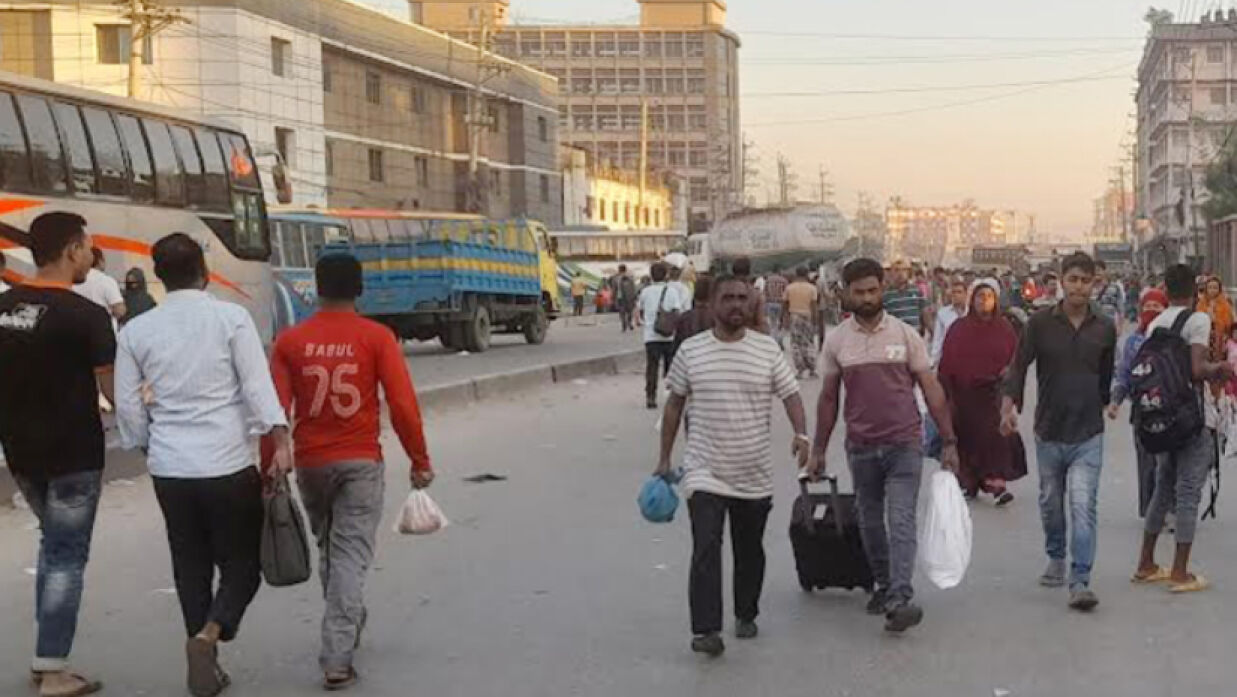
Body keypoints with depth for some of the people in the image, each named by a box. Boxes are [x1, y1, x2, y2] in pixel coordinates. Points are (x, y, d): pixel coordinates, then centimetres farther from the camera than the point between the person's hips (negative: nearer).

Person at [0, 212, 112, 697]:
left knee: (53, 540, 23)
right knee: (67, 555, 2)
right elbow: (112, 389, -13)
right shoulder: (86, 315, -16)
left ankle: (46, 655, 22)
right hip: (72, 452, -7)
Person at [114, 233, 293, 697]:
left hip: (168, 467, 3)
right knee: (242, 563, 8)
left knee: (191, 567, 14)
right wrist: (280, 439, -14)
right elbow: (258, 386, -12)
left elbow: (128, 407, 7)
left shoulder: (136, 331, 4)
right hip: (228, 464, -3)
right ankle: (211, 631, -17)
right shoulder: (231, 318, -4)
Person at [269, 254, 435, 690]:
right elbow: (403, 404, -10)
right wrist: (420, 461, 0)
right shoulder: (377, 338, -6)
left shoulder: (290, 342, -1)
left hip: (310, 464, 3)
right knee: (351, 555, -1)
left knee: (328, 549, 22)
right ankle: (337, 660, -8)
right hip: (360, 462, -2)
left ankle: (347, 625, 40)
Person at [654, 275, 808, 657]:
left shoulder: (768, 349, 0)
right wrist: (664, 458, 8)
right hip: (705, 473, -1)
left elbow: (790, 395, -2)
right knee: (705, 548, -13)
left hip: (755, 476, 2)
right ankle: (705, 629, -13)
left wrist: (801, 433, -21)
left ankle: (746, 615, 33)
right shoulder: (690, 350, 0)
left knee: (750, 550, 14)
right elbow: (675, 404, 8)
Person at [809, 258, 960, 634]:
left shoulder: (906, 335, -1)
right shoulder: (836, 341, 4)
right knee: (870, 523, 13)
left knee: (901, 521, -12)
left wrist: (949, 441, -1)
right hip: (861, 447, 3)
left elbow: (931, 390, 2)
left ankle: (900, 599, -19)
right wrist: (818, 451, 11)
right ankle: (885, 585, 31)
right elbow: (829, 398, 11)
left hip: (904, 445, -3)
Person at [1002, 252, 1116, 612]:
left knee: (1083, 505, -11)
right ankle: (1056, 559, 40)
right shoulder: (1040, 323, -5)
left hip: (1088, 433, -1)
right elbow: (1019, 366, -8)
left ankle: (1080, 582, -11)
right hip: (1049, 431, 1)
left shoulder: (1104, 328, 0)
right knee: (1050, 503, 17)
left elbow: (1107, 376, 13)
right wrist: (1009, 405, -21)